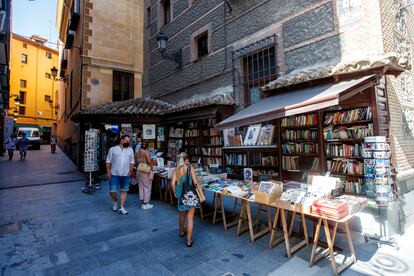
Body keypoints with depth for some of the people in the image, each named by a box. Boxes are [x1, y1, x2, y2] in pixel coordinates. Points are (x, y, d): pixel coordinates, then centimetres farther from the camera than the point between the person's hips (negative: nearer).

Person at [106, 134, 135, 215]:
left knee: (124, 190, 5)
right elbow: (108, 161, 2)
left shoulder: (130, 150, 9)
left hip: (126, 174, 2)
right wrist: (108, 171, -4)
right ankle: (115, 201, 30)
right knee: (112, 191, 0)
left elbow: (132, 161, 10)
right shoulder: (113, 149, 3)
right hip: (114, 174, -2)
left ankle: (121, 207, 15)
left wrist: (130, 171, -1)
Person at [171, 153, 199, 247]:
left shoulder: (176, 170, -1)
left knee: (182, 215, 25)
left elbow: (173, 183, -10)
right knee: (190, 218, 4)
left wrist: (175, 193, 5)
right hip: (191, 195, -3)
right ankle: (189, 240, 9)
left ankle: (182, 231, 48)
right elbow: (195, 182, -14)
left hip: (181, 196, 4)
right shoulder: (190, 168, -9)